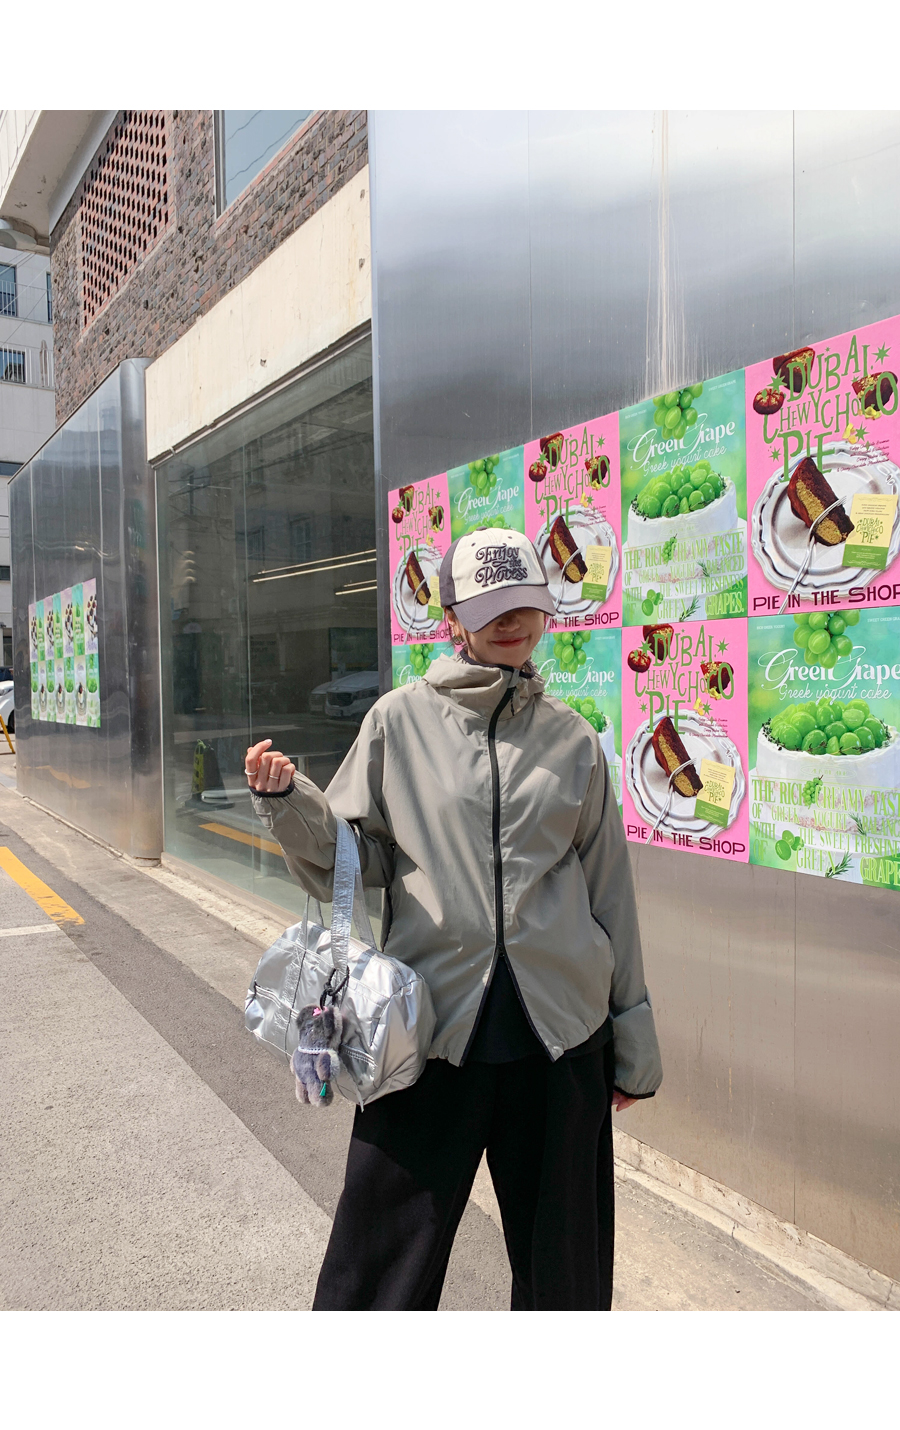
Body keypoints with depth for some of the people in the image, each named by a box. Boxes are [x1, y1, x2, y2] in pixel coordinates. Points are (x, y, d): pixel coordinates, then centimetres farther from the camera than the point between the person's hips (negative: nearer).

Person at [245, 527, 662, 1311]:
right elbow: (345, 862, 2)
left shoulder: (572, 738, 5)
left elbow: (610, 888, 9)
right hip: (431, 1024, -1)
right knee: (383, 1261, 9)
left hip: (560, 1037, 2)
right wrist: (287, 800, -17)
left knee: (564, 1264, 17)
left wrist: (633, 1037, 10)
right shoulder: (399, 720, 1)